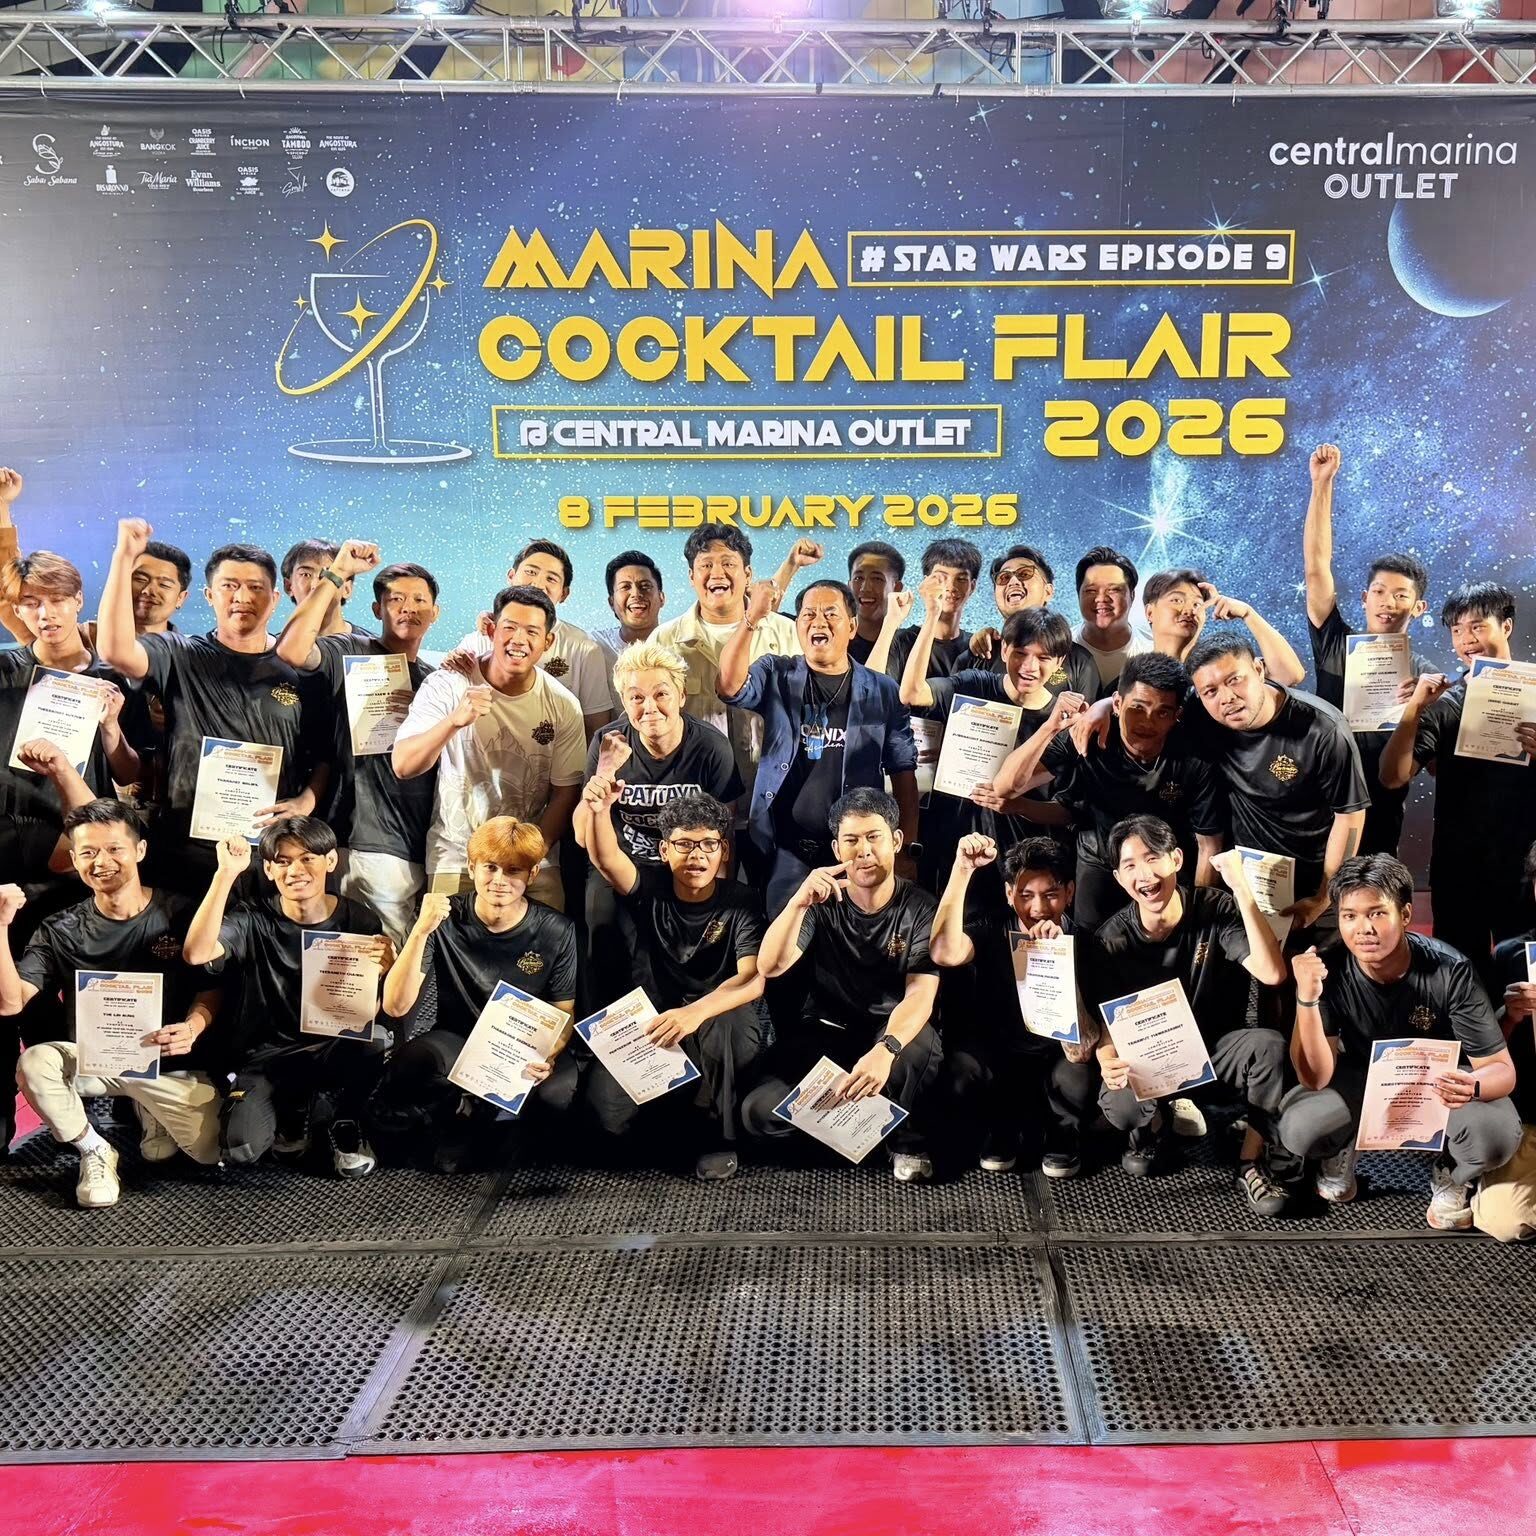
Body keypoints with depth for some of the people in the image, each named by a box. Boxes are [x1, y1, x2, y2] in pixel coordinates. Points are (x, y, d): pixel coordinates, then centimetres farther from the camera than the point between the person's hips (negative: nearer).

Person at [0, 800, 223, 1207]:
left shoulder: (180, 914, -6)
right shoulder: (60, 931, -3)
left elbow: (212, 988, 1)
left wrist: (194, 1025, -22)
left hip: (169, 1064, 0)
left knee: (212, 1151, -21)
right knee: (34, 1063, -32)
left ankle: (154, 1114, 15)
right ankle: (95, 1151, -4)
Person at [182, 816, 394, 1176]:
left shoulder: (360, 921, -2)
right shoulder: (254, 922, -7)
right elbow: (195, 953, -27)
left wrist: (381, 972, -24)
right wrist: (226, 874, -30)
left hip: (334, 1053, 1)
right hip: (265, 1056, 0)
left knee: (371, 1041, -34)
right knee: (241, 1148, -27)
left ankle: (343, 1123, 0)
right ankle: (294, 1116, 12)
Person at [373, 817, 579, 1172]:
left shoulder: (557, 931, -9)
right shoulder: (445, 920, -11)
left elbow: (564, 1015, 0)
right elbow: (395, 1007, -17)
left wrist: (547, 1057, -23)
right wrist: (421, 931, -31)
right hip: (456, 1041, 0)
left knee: (558, 1092, -33)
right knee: (412, 1060, -35)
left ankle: (463, 1124, -6)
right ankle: (482, 1128, -6)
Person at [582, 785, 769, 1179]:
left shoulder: (741, 904, -9)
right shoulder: (651, 889, -3)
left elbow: (752, 980, -25)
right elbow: (605, 859, -24)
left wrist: (696, 1012, -45)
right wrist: (600, 810, -47)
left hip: (725, 1031, -3)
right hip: (650, 1027, 3)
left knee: (712, 1028, -39)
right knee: (607, 1109, -21)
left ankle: (718, 1133, -11)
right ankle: (678, 1109, 14)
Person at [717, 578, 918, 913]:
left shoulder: (882, 691, 6)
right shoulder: (776, 676, 6)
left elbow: (903, 774, 5)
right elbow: (730, 687, -15)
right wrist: (751, 620, -26)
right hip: (784, 848, 0)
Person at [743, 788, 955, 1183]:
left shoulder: (920, 908, -10)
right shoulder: (822, 902, -7)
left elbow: (921, 995, -23)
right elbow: (770, 968, -19)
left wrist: (885, 1050, -43)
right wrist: (799, 902, -36)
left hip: (893, 1032, -1)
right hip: (824, 1032, 2)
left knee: (919, 1043, -38)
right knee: (760, 1112, -23)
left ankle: (910, 1138, -7)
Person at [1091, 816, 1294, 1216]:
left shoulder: (1217, 910, -16)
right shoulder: (1111, 940, -14)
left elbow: (1272, 974, -30)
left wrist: (1241, 889, -37)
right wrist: (1108, 1062, -34)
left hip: (1216, 1046, 0)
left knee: (1269, 1045, -32)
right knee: (1117, 1105, -33)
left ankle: (1252, 1163, -11)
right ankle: (1152, 1124, 9)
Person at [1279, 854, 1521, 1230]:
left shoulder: (1450, 971, -28)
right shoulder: (1329, 971, -25)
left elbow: (1502, 1069, -21)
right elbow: (1316, 1078, -26)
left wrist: (1472, 1086, -46)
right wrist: (1307, 998, -42)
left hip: (1438, 1083, -1)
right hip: (1360, 1080, 1)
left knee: (1496, 1135, -31)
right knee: (1298, 1128, -28)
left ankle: (1449, 1177, 6)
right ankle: (1342, 1152, 11)